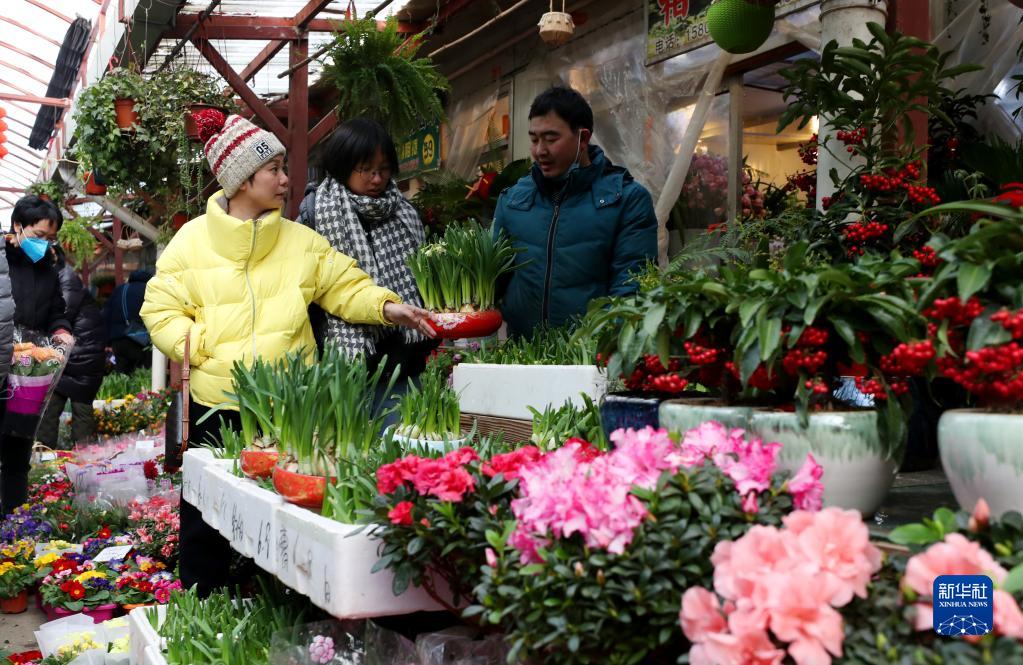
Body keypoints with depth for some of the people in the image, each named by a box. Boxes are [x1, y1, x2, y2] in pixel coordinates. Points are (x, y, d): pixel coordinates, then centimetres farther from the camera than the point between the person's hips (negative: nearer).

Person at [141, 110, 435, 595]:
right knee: (206, 519, 7)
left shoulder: (300, 240, 7)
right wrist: (202, 350, -10)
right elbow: (161, 307, 2)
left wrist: (385, 305, -10)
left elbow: (345, 285, 8)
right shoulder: (193, 240, 1)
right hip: (216, 402, -1)